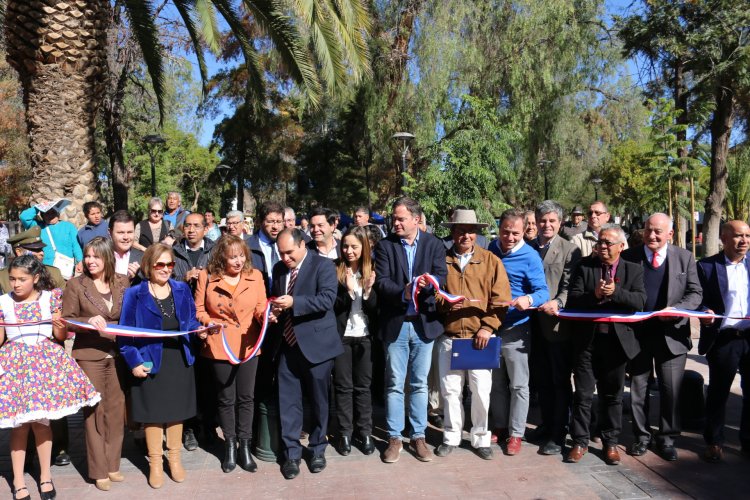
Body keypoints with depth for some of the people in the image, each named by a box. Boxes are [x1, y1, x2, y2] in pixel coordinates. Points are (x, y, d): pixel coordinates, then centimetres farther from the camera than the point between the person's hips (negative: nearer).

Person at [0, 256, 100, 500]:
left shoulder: (50, 298, 0)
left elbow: (61, 337, 5)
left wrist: (59, 325, -16)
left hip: (45, 360, 0)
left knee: (41, 420, 2)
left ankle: (45, 475, 20)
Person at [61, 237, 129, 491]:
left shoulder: (122, 282, 4)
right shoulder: (75, 285, -3)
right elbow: (66, 320, -4)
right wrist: (88, 321, -21)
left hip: (117, 354, 3)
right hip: (89, 355, -2)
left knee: (116, 410, 8)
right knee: (94, 411, 3)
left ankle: (112, 465, 23)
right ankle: (99, 471, 15)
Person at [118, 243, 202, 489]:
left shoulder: (182, 290, 3)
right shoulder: (134, 294, -8)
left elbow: (190, 321, 9)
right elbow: (125, 332, -9)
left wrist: (198, 330, -13)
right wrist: (134, 362, -15)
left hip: (179, 360, 3)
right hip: (150, 362, -3)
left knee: (177, 410, 14)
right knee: (153, 412, 9)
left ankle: (174, 458, 32)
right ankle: (155, 463, 26)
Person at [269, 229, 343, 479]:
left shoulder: (323, 265, -10)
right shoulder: (279, 269, 9)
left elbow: (327, 299, -22)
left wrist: (293, 302, -32)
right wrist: (273, 312, -2)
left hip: (315, 343, -4)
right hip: (288, 344, 5)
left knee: (318, 400, 10)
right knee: (288, 400, 5)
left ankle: (317, 449, 28)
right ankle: (291, 453, 17)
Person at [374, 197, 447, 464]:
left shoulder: (434, 245, 2)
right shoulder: (385, 245, 0)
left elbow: (441, 276, -8)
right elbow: (381, 281, -9)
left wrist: (425, 283, -29)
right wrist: (403, 292, -27)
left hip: (424, 323, 1)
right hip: (395, 324, 0)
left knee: (420, 384, 12)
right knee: (394, 384, 8)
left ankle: (418, 436, 24)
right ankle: (394, 438, 20)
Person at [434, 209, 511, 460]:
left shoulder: (491, 261, 3)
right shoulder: (442, 260, 7)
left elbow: (500, 299, -2)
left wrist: (488, 327, -10)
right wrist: (444, 303, -11)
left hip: (480, 336, -1)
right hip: (449, 336, 1)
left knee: (481, 390, 2)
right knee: (450, 389, 7)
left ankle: (481, 438, 19)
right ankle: (451, 437, 23)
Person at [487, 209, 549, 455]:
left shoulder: (530, 256, -12)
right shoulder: (491, 248, 3)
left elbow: (543, 291, -16)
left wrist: (529, 299, -39)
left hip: (515, 328, -5)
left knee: (518, 384, 5)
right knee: (496, 382, 16)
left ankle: (515, 433, 17)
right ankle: (500, 426, 30)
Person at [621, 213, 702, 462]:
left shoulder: (684, 257, 2)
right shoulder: (629, 256, -1)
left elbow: (695, 293, 2)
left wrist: (676, 309, -15)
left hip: (671, 334, 0)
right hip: (637, 332, 0)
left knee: (671, 390, 5)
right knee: (638, 388, 10)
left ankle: (667, 438, 21)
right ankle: (641, 435, 25)